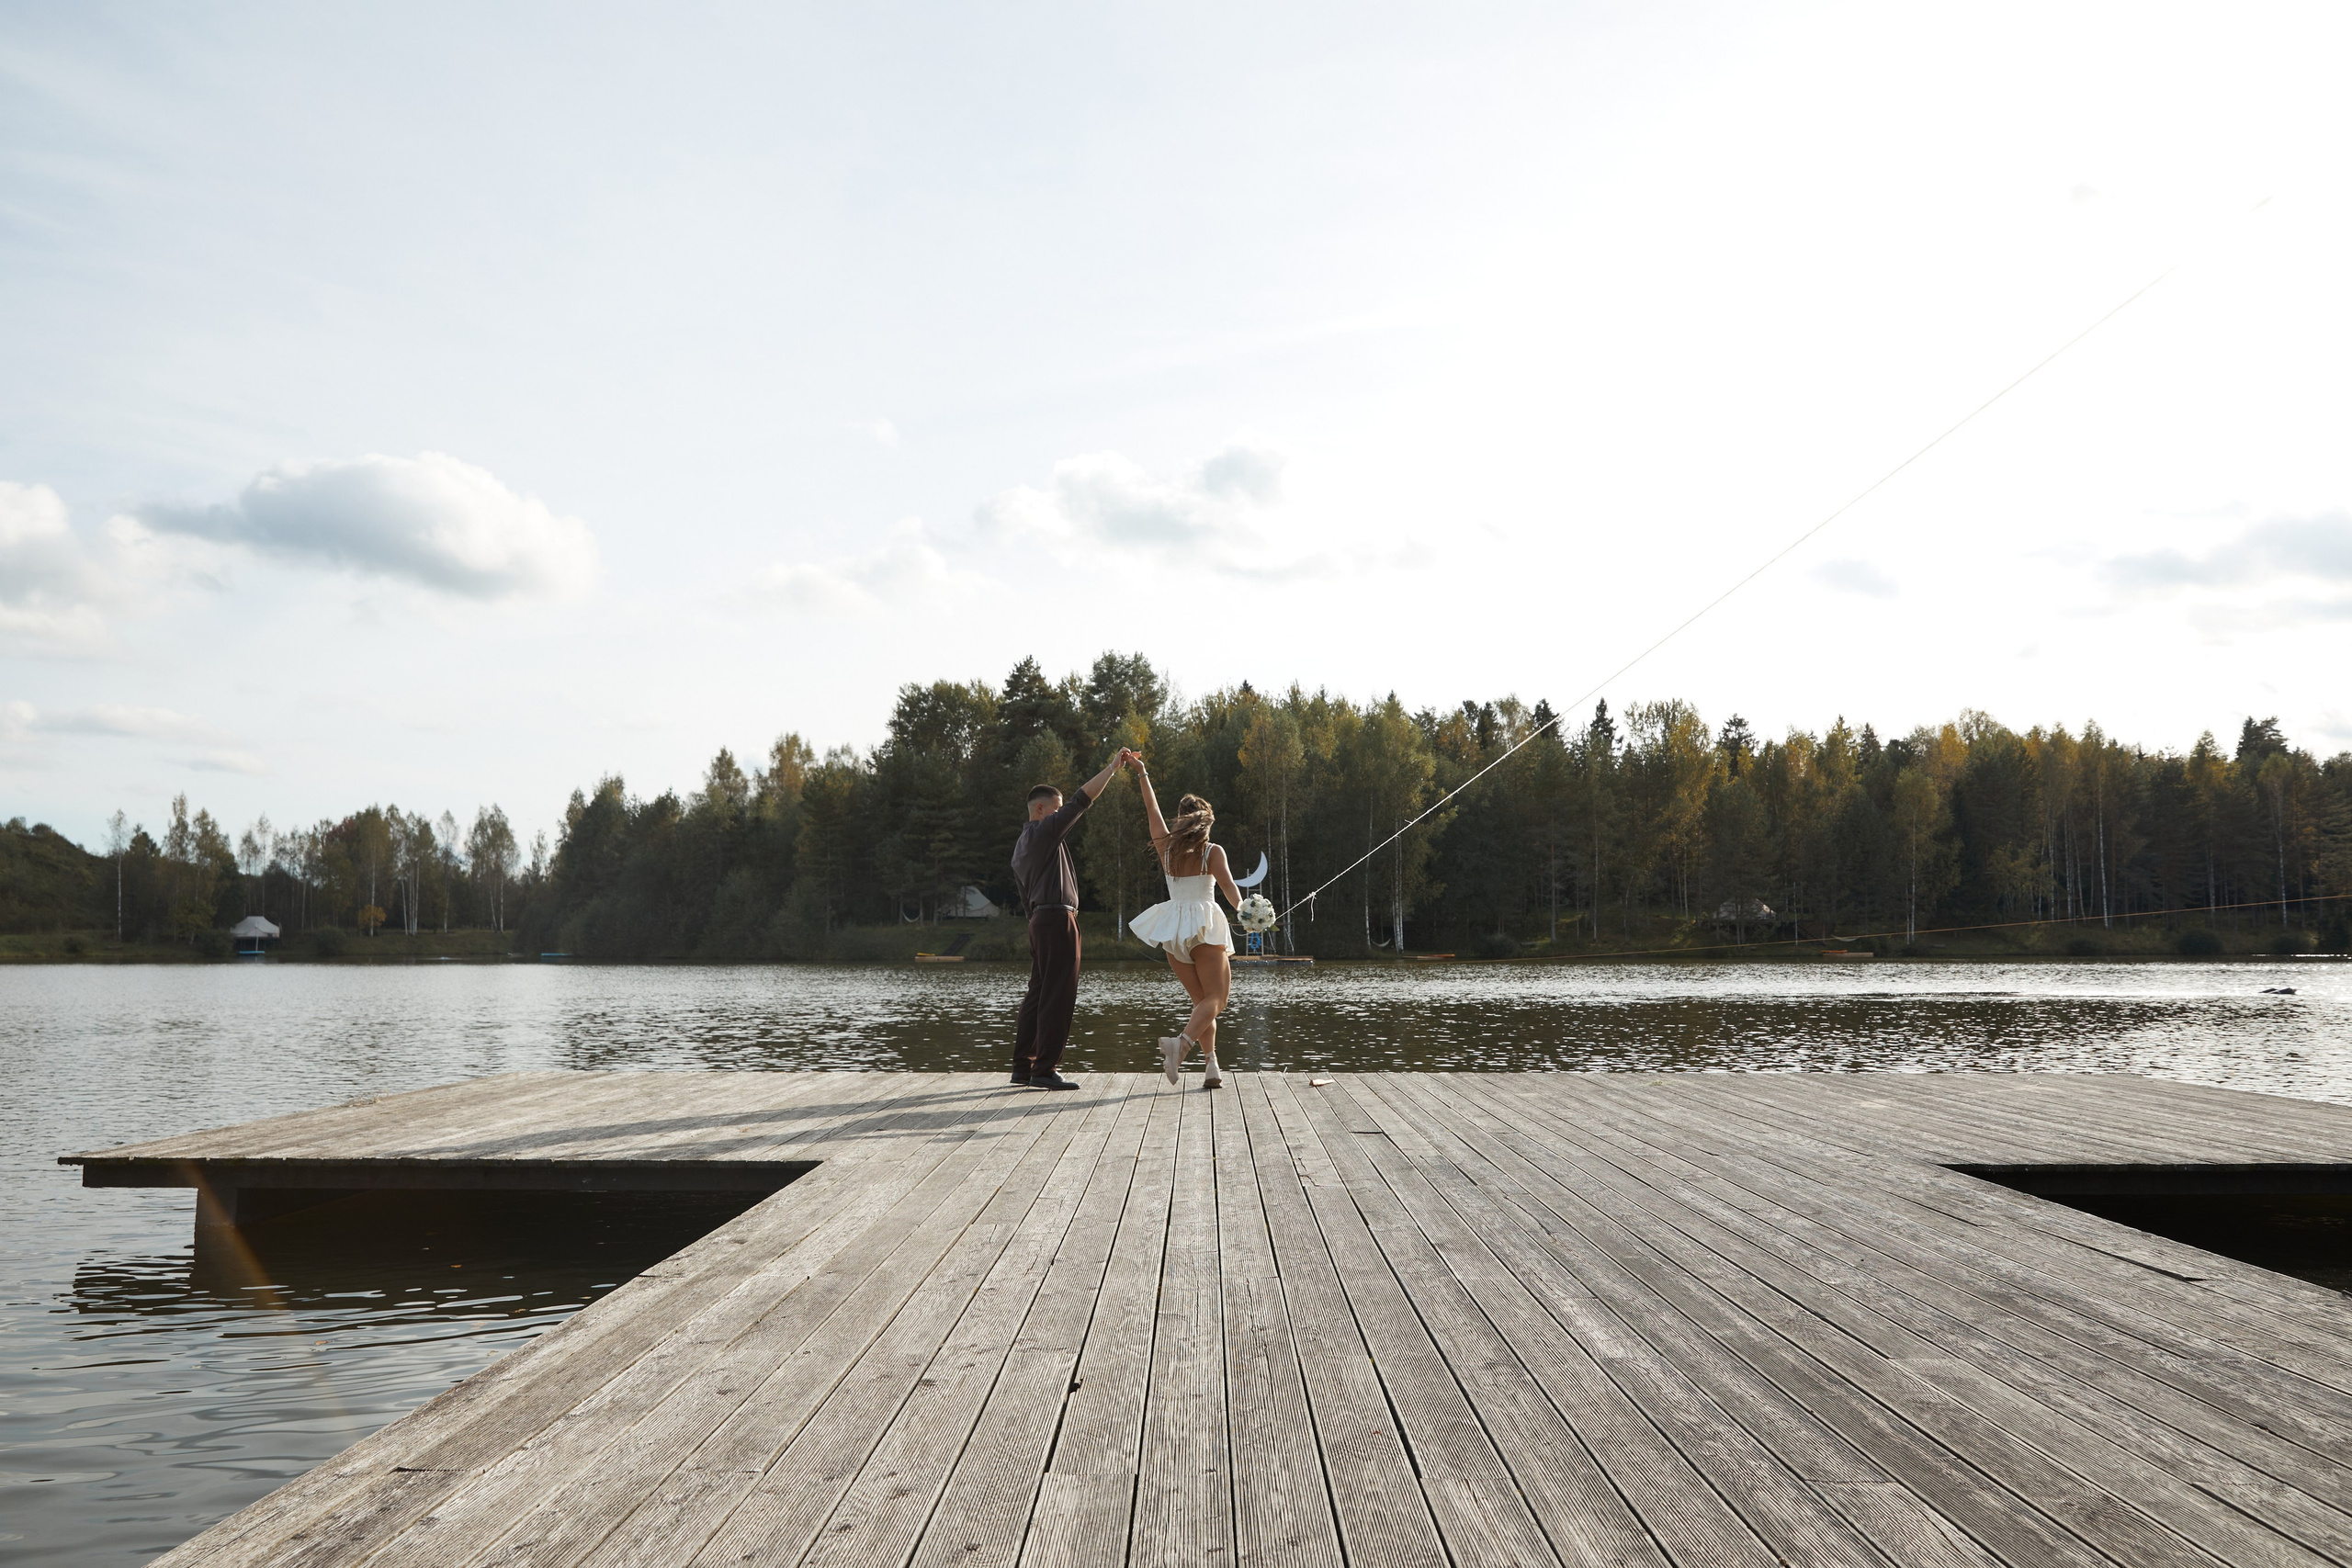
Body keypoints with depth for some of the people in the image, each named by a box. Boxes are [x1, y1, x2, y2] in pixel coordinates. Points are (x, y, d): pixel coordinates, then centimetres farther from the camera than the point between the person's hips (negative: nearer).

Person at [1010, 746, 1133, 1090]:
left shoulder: (1020, 846, 21)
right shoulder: (1045, 830, -7)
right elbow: (1083, 800, -13)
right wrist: (1113, 766, -8)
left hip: (1039, 919, 10)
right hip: (1058, 917, -10)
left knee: (1038, 994, 11)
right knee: (1058, 995, -9)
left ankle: (1023, 1067, 12)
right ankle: (1044, 1070, -10)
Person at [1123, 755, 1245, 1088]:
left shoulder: (1166, 847, 8)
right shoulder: (1212, 851, -2)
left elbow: (1153, 811, 20)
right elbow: (1229, 886, -14)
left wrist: (1142, 775, 29)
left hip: (1173, 931, 5)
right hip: (1205, 926, -5)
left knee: (1201, 1000, 12)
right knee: (1216, 998, -5)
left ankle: (1211, 1065, 0)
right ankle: (1182, 1042, -32)